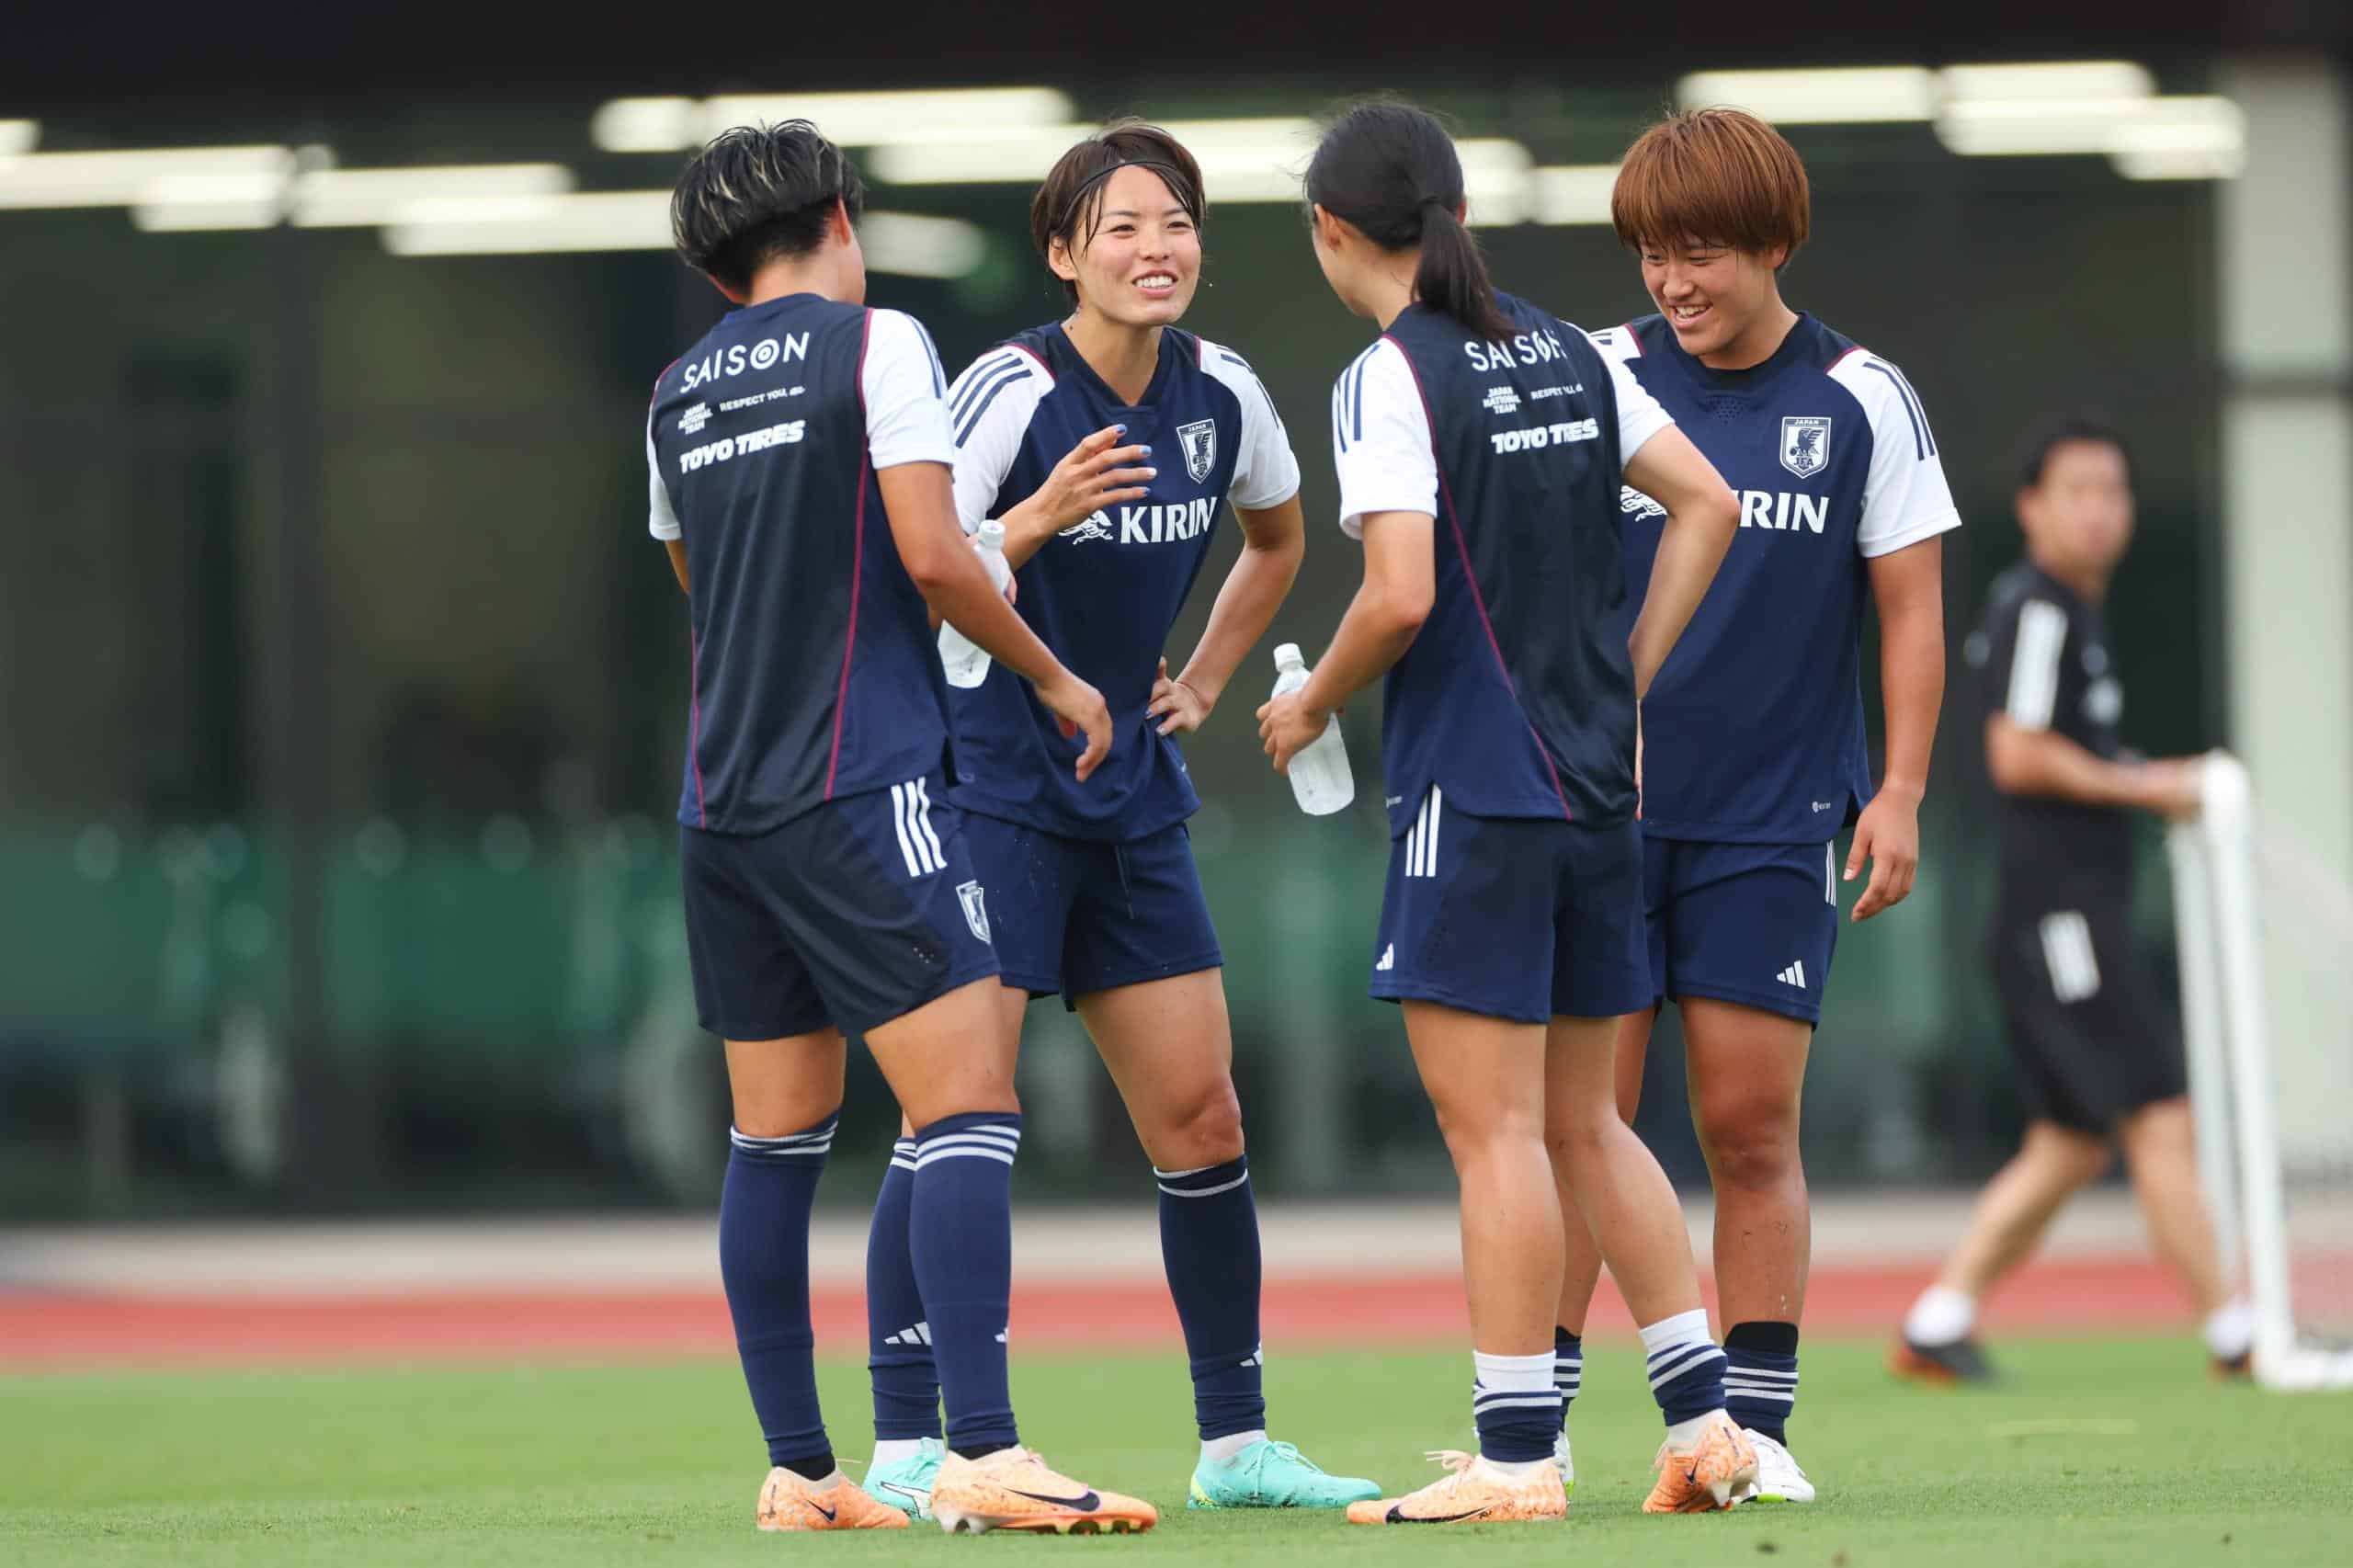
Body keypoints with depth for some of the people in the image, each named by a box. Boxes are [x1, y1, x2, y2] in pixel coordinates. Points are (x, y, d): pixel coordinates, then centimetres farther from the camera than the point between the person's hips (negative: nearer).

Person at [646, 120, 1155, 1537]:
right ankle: (988, 1456, -22)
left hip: (721, 807, 7)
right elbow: (932, 556, -12)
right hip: (862, 789, -7)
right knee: (969, 1112, -10)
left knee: (776, 1141, 11)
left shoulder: (680, 394, 15)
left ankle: (799, 1472, 12)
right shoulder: (876, 343, -4)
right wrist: (1053, 677, 2)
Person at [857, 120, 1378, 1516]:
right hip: (988, 792, -6)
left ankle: (1236, 1441, 15)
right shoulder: (1011, 393, -16)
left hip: (1135, 798, 6)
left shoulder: (1223, 395, 3)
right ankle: (906, 1449, -9)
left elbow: (1278, 538, 24)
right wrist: (1037, 522, -33)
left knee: (1202, 1114, 6)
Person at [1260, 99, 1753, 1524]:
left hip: (1474, 791, -7)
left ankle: (1516, 1458, -4)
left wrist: (1312, 707, -2)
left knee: (1494, 1130, -5)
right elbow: (1709, 505, 12)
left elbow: (1401, 596, -20)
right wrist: (1624, 682, 15)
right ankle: (1707, 1421, 13)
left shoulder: (1388, 378, -11)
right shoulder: (1567, 354, 10)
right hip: (1594, 783, 7)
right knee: (1584, 1125, 15)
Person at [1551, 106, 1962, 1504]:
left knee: (1752, 1128, -1)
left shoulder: (1864, 400, 1)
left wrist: (1901, 793, -3)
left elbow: (1911, 605, 4)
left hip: (1775, 821, -1)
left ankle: (1756, 1424, 5)